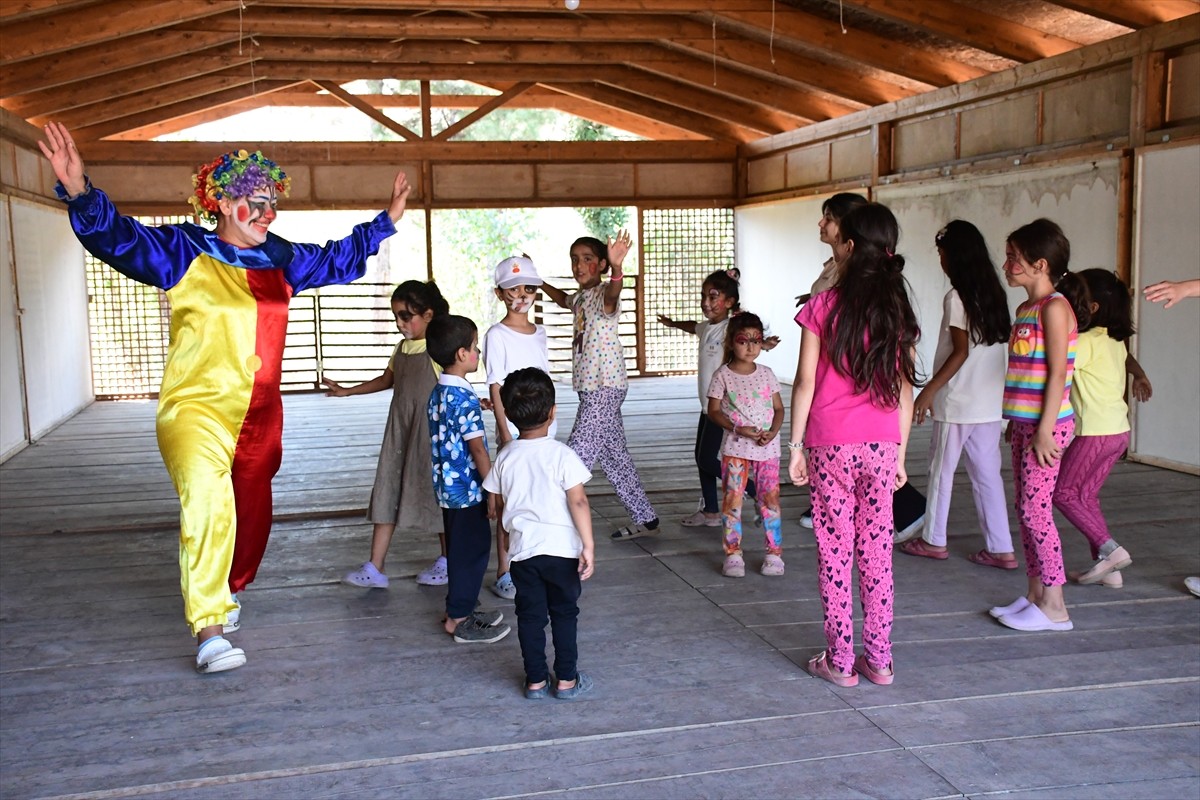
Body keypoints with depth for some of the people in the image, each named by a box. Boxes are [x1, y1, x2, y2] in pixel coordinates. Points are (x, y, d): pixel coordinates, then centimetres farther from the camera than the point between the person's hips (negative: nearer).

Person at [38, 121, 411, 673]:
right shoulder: (184, 252, -4)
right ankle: (209, 631, -25)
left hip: (259, 418, 6)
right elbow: (121, 239, -17)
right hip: (195, 408, -6)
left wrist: (386, 221, 30)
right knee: (207, 496, -30)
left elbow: (337, 260, 28)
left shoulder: (280, 258, 12)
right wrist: (80, 194, -34)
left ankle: (227, 592, 44)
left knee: (252, 515, 14)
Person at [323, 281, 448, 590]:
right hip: (399, 431, 7)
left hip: (430, 432, -7)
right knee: (387, 492, 5)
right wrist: (346, 391, 21)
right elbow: (387, 380, 22)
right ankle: (375, 568, 8)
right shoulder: (402, 348, 10)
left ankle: (446, 563, 22)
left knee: (437, 492, 5)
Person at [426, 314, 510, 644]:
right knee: (473, 551, 1)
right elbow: (477, 449, -21)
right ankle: (459, 619, 9)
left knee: (460, 549, 19)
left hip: (447, 487, 9)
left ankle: (458, 609, 29)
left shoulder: (437, 394, 8)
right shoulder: (466, 399, -21)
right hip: (468, 489, -9)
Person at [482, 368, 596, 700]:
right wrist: (588, 545, -15)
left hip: (522, 549, 3)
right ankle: (566, 679, 17)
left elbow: (499, 503, 9)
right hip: (561, 548, -3)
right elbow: (578, 502, -17)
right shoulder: (561, 454, -12)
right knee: (564, 613, 12)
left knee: (530, 615, 12)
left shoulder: (506, 456, 0)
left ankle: (535, 681, 19)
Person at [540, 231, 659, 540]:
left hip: (605, 387, -10)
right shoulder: (580, 297, 14)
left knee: (576, 458, -9)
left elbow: (612, 294, -41)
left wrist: (616, 268, -60)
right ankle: (645, 519, 25)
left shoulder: (604, 294, -14)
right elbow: (563, 299, 40)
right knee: (616, 458, 15)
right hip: (591, 388, 10)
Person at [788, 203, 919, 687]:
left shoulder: (823, 307, -7)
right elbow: (904, 389, 6)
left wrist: (796, 444, 0)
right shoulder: (898, 311, 4)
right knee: (877, 553, 10)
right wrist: (900, 452, 12)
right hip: (882, 446, 4)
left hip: (831, 445, -3)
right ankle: (879, 659, 18)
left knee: (835, 553, 5)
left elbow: (805, 383, -7)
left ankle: (840, 661, 12)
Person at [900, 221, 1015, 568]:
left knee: (941, 469, 7)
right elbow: (997, 346, 12)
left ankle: (933, 540, 19)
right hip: (990, 401, 7)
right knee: (987, 473, 9)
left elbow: (961, 351, -16)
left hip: (958, 401, -7)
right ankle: (1000, 548, 9)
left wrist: (929, 390, -14)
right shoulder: (992, 294, 10)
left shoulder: (957, 297, -12)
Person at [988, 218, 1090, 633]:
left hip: (1045, 426, -9)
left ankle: (1054, 607, 3)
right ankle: (1035, 594, 21)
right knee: (1026, 511, 12)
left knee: (1036, 511, -6)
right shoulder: (1026, 309, 14)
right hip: (1024, 424, 9)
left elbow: (1057, 373, -17)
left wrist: (1044, 430, -20)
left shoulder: (1054, 307, -12)